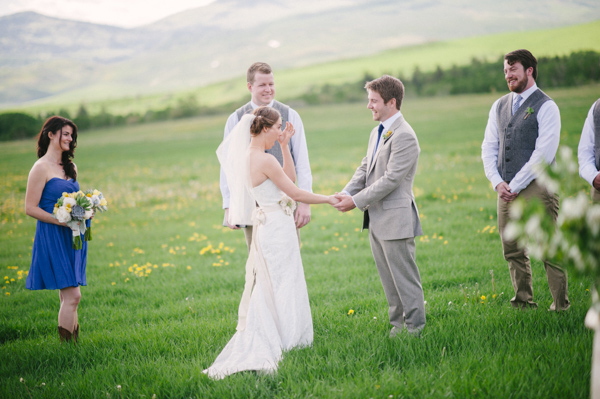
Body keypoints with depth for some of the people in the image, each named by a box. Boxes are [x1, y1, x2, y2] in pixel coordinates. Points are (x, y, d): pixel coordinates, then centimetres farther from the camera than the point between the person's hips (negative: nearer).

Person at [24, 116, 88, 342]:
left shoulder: (70, 167, 15)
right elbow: (30, 208, -12)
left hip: (73, 236, 8)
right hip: (53, 237, -8)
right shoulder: (41, 168, -9)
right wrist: (62, 221, -20)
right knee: (72, 296, -13)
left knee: (69, 297, 9)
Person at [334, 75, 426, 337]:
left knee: (404, 276, -1)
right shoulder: (377, 132, 15)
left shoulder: (404, 136, -17)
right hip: (376, 218, 9)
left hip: (395, 218, -9)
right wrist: (347, 193, -1)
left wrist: (357, 201, -18)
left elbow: (391, 179, -21)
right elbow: (365, 168, 16)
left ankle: (415, 326, 9)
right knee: (388, 278, 15)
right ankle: (398, 324, 24)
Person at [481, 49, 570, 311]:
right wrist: (497, 182, -2)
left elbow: (544, 154, -12)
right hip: (506, 191, 6)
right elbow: (489, 147, 14)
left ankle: (560, 305, 5)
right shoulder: (499, 106, 15)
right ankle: (523, 303, 19)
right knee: (512, 251, 8)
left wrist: (515, 185, -13)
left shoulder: (546, 107, -5)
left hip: (535, 188, -6)